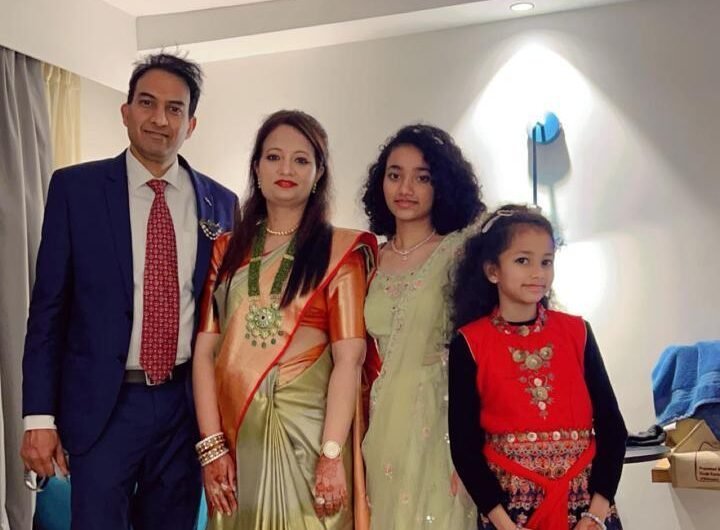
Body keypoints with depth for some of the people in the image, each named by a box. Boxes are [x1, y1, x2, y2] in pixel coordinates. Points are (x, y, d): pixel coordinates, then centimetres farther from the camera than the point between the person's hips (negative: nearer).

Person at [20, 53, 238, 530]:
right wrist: (40, 416, -7)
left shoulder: (220, 202, 3)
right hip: (103, 403, -2)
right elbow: (48, 306, -3)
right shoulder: (75, 188, -3)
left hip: (188, 402, 3)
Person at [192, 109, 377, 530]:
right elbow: (205, 350, 2)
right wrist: (211, 445, -6)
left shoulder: (340, 251, 0)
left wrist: (332, 455, -17)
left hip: (306, 430, -3)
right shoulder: (227, 249, 9)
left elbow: (349, 358, -9)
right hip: (234, 431, 3)